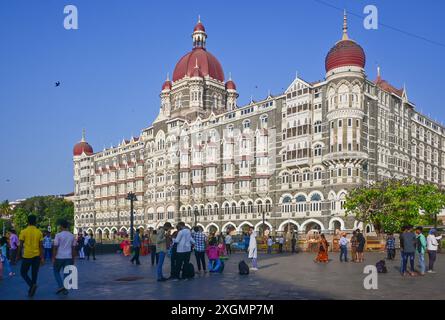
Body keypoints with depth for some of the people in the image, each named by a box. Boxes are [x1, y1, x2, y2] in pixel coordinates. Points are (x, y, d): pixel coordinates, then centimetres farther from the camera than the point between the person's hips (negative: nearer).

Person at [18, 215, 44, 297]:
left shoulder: (24, 231, -6)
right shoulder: (39, 232, 0)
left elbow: (20, 245, -5)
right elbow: (41, 246, 0)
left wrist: (18, 255, 8)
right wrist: (42, 257, 5)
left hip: (27, 256, -3)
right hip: (36, 256, 3)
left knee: (23, 272, 13)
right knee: (34, 274, 13)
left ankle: (32, 285, -10)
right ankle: (32, 291, 18)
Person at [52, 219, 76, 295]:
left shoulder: (58, 235, -8)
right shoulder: (72, 236, 6)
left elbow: (55, 247, -10)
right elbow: (73, 248, 8)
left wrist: (53, 258, -4)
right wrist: (73, 259, 15)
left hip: (59, 257, -4)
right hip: (68, 257, 4)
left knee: (56, 271, 15)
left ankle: (60, 286, 1)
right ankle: (65, 289, 10)